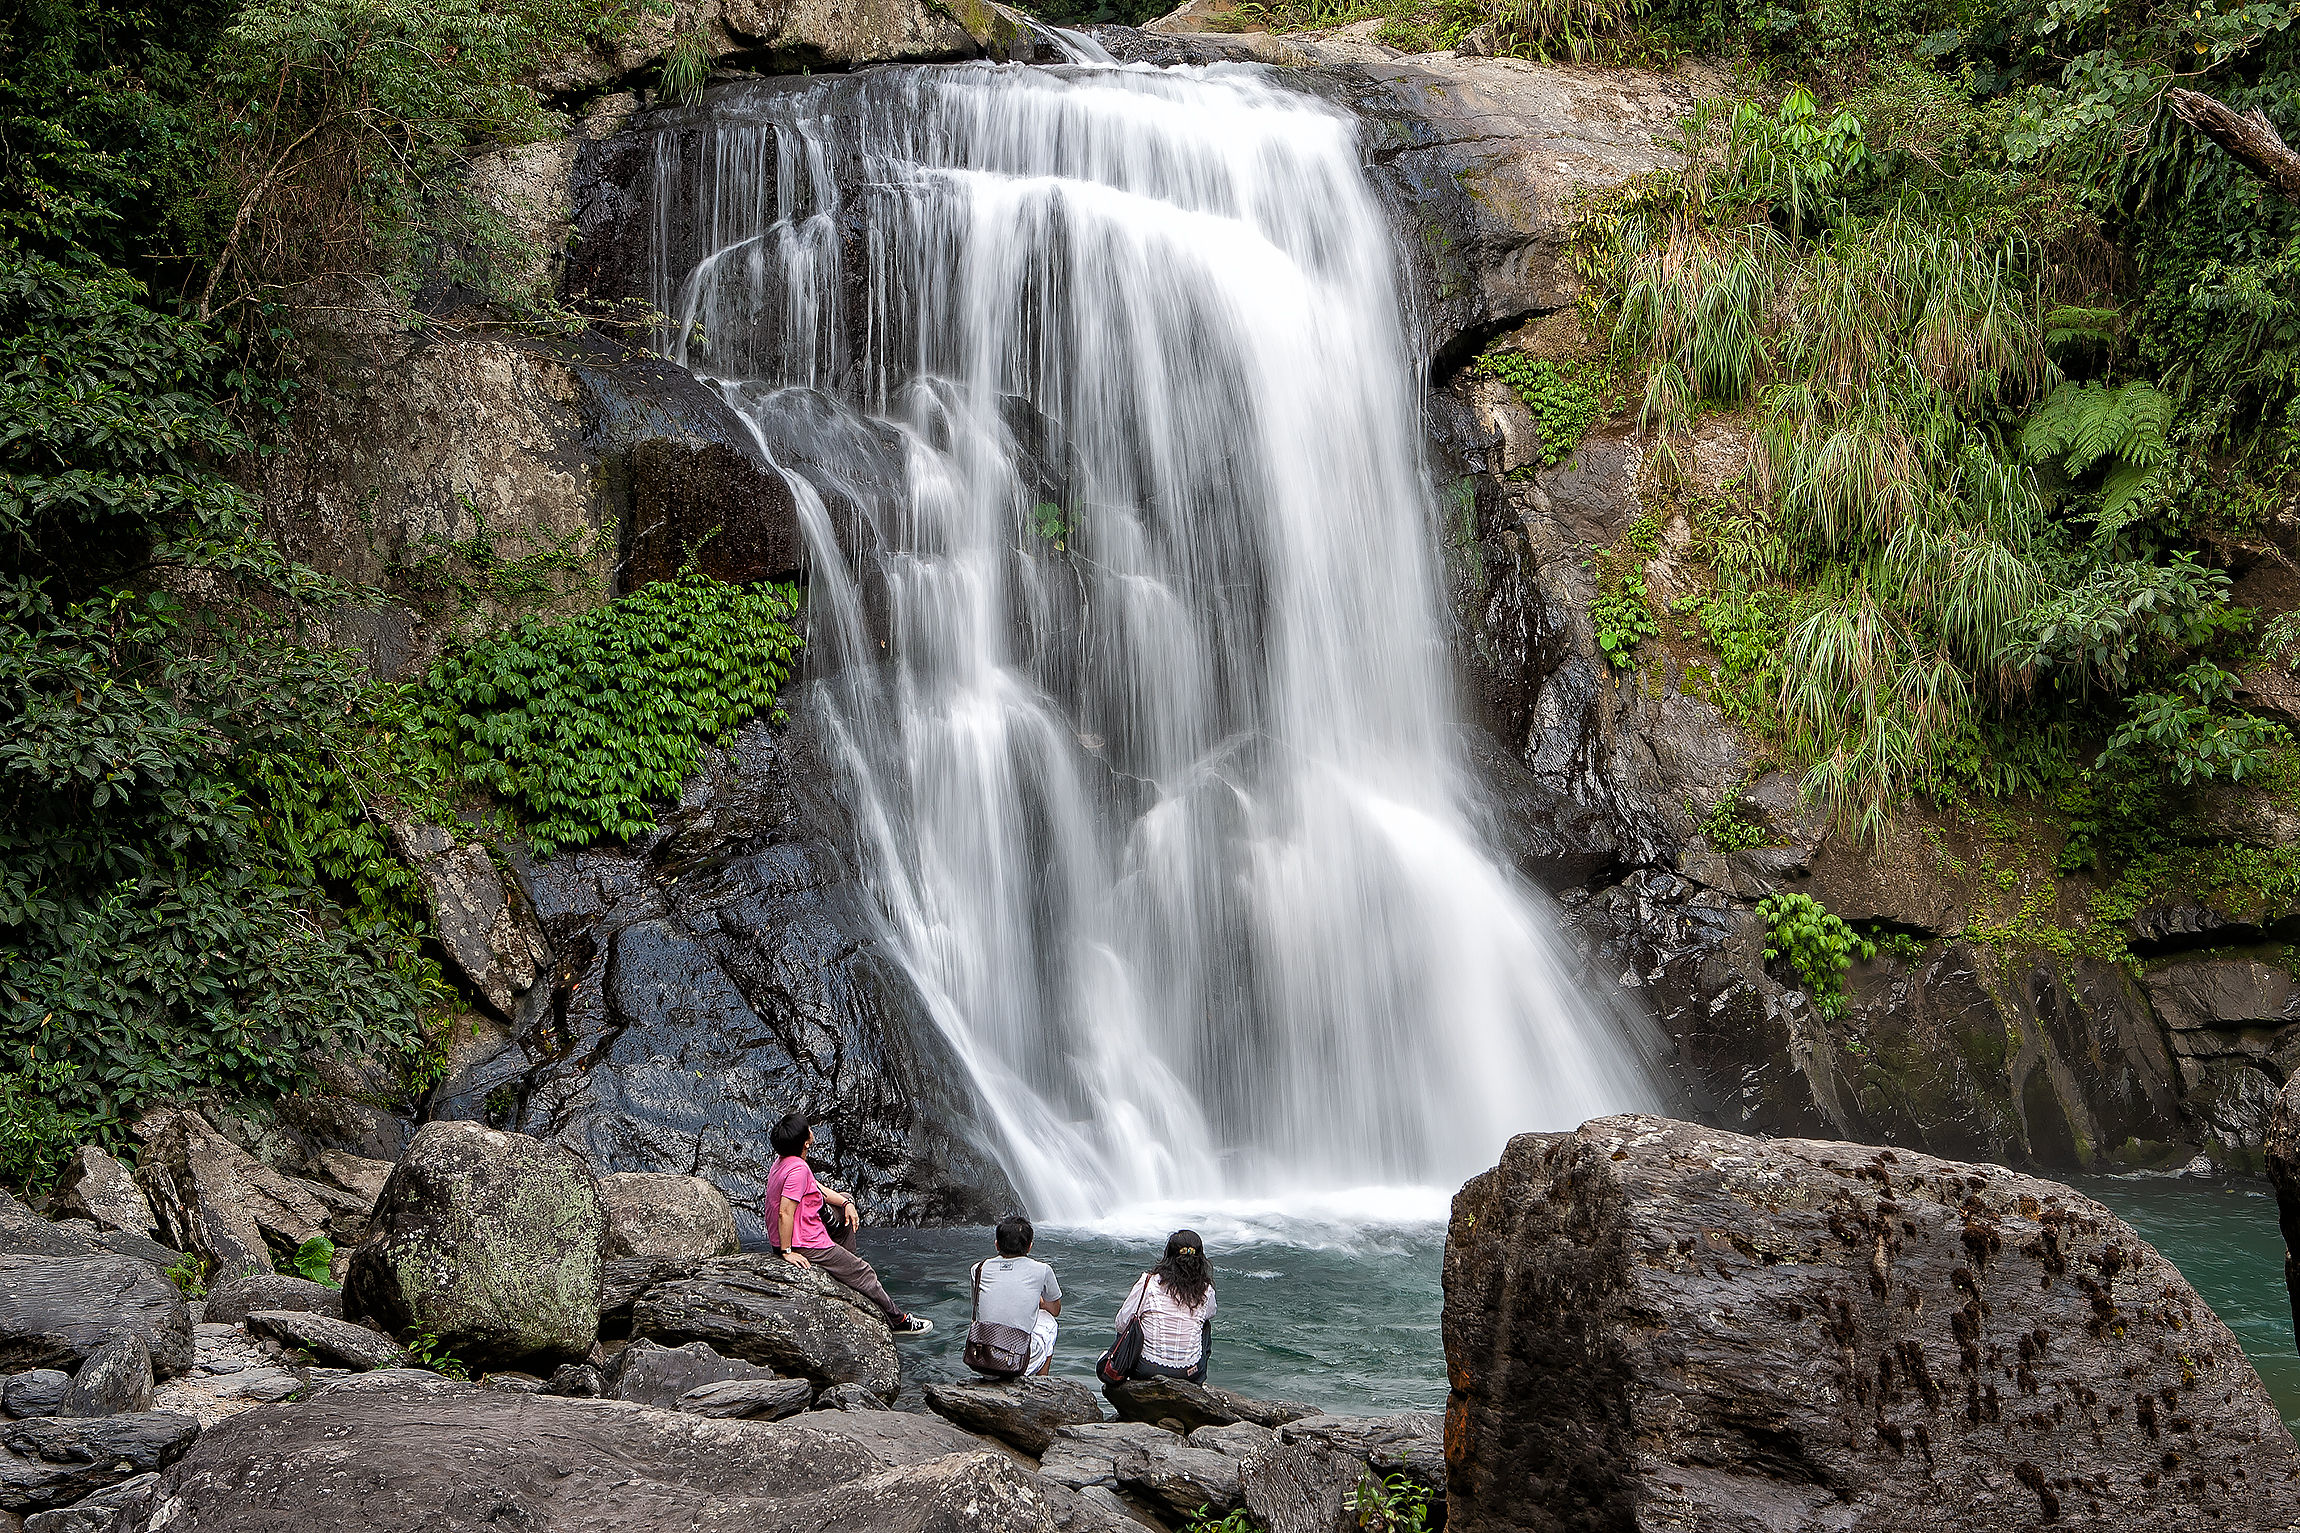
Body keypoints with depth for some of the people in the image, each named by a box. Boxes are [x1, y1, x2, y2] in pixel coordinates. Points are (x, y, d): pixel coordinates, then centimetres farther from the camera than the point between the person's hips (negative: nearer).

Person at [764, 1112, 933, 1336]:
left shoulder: (783, 1160, 4)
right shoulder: (798, 1168, -28)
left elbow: (817, 1188, 15)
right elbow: (785, 1212, -31)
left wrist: (846, 1203, 4)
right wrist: (787, 1252, -24)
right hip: (806, 1246, -10)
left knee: (847, 1202, 26)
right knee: (863, 1273, 4)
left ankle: (844, 1268, 33)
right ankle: (898, 1321, 19)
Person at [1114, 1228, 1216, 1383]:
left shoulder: (1149, 1282, -12)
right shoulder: (1206, 1291, -5)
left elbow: (1122, 1323, -4)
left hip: (1147, 1369, -1)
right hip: (1190, 1373, 1)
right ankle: (1198, 1383, 39)